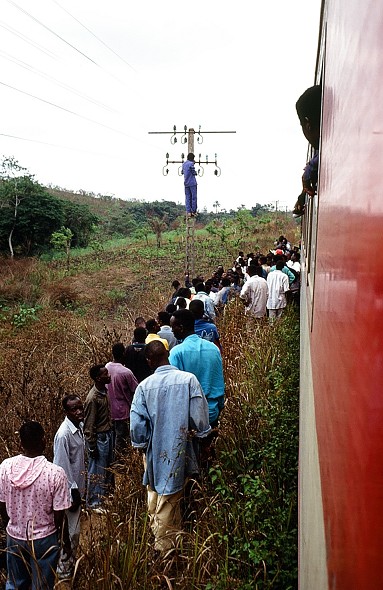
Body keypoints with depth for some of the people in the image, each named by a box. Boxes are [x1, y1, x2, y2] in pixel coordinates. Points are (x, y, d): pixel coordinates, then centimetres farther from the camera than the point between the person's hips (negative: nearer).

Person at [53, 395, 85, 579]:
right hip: (70, 490, -8)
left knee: (75, 530, 23)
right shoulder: (64, 434, -27)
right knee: (70, 533, 6)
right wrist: (73, 493, -17)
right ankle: (64, 572, 24)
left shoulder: (80, 426, -1)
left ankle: (71, 563, 41)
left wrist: (80, 489, 16)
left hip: (78, 486, 8)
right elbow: (62, 467, -23)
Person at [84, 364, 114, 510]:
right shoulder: (93, 398, -24)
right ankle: (93, 502, 20)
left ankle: (105, 493, 39)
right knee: (97, 471, 5)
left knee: (108, 467, 21)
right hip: (99, 438, -8)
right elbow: (89, 424, -19)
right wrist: (92, 447, -15)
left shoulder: (104, 391, 0)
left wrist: (110, 432, 16)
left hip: (108, 434, 8)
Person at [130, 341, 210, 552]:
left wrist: (142, 445, 11)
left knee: (156, 499, 21)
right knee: (169, 501, 14)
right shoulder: (188, 379, -14)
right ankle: (164, 545, 25)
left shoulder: (144, 386, -11)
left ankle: (159, 534, 37)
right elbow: (200, 418, -12)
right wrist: (199, 434, 9)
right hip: (178, 453, -1)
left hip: (154, 454, 1)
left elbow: (136, 425, -8)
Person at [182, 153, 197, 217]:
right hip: (192, 183, -6)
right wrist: (195, 173, 13)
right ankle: (193, 211, 3)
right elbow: (194, 173, -8)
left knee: (187, 197, 5)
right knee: (194, 197, 1)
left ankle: (188, 212, -1)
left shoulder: (183, 164, 10)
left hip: (186, 183, 6)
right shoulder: (191, 164, -12)